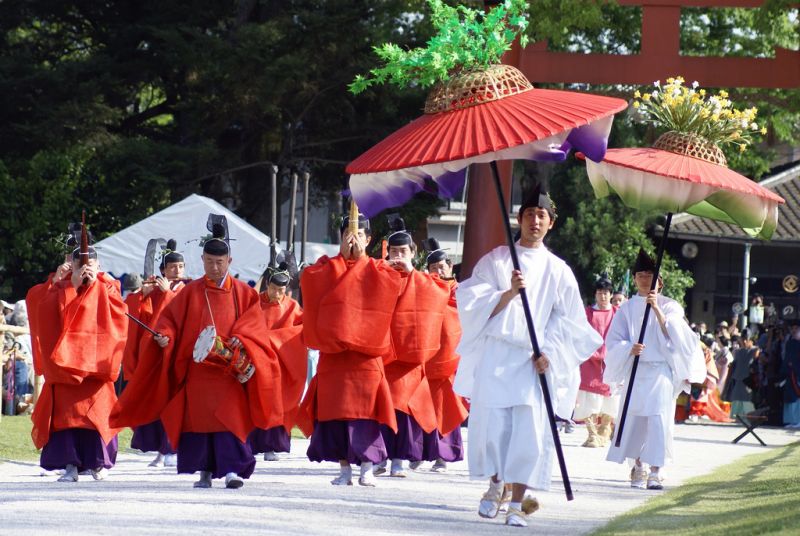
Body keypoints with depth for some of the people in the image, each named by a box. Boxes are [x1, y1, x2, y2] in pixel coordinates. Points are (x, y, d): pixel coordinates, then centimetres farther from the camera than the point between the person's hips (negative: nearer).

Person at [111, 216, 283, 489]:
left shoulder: (243, 294, 6)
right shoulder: (190, 293, 8)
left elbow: (254, 328, 1)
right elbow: (170, 318, 6)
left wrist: (237, 344, -16)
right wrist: (165, 336, -15)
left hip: (231, 369, -1)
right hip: (197, 371, 2)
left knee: (229, 416, -12)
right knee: (198, 417, 0)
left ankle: (232, 469, -17)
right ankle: (204, 470, 8)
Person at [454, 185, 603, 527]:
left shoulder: (558, 271, 11)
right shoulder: (495, 260, 8)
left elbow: (568, 320, 10)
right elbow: (474, 304, 0)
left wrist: (549, 352, -4)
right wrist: (510, 292, -15)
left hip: (533, 360, 1)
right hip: (495, 356, -1)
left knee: (530, 431, -9)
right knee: (492, 423, -6)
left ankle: (517, 502, -6)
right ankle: (496, 485, 16)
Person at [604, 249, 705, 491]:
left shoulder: (670, 306, 6)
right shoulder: (627, 309, 9)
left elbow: (673, 334, -10)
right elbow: (613, 341, 5)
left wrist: (657, 310, -22)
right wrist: (629, 349, -16)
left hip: (661, 371, -2)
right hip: (634, 371, 2)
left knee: (659, 419, -13)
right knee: (634, 419, 4)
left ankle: (655, 472, -17)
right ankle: (638, 465, 25)